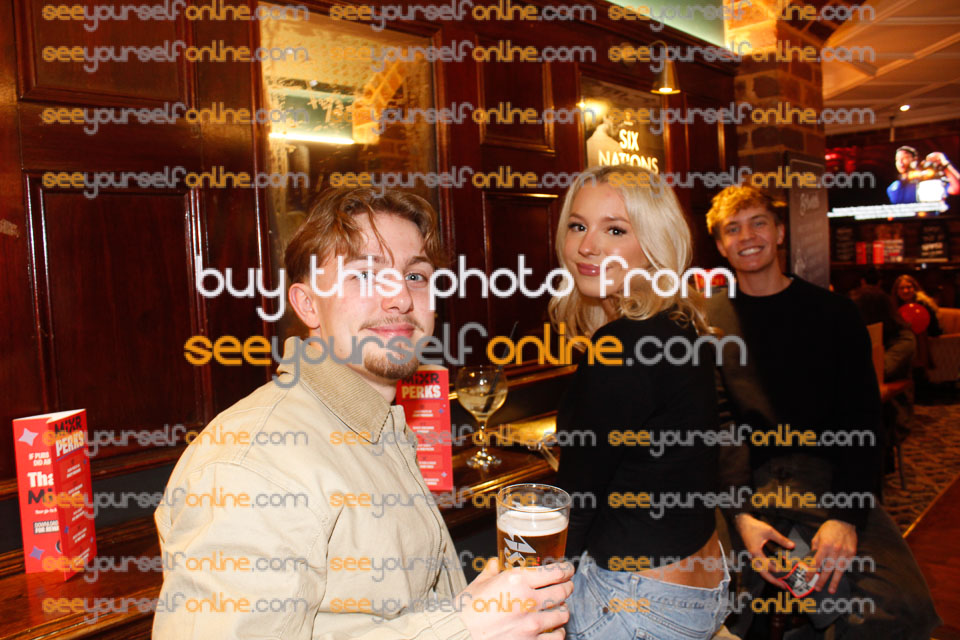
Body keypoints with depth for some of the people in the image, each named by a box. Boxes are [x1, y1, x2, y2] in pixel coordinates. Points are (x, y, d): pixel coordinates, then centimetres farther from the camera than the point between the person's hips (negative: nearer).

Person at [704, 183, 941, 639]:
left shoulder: (833, 312, 9)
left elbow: (862, 418, 2)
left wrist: (848, 516, -12)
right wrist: (739, 514, -13)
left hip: (826, 475, 1)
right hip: (741, 485, 0)